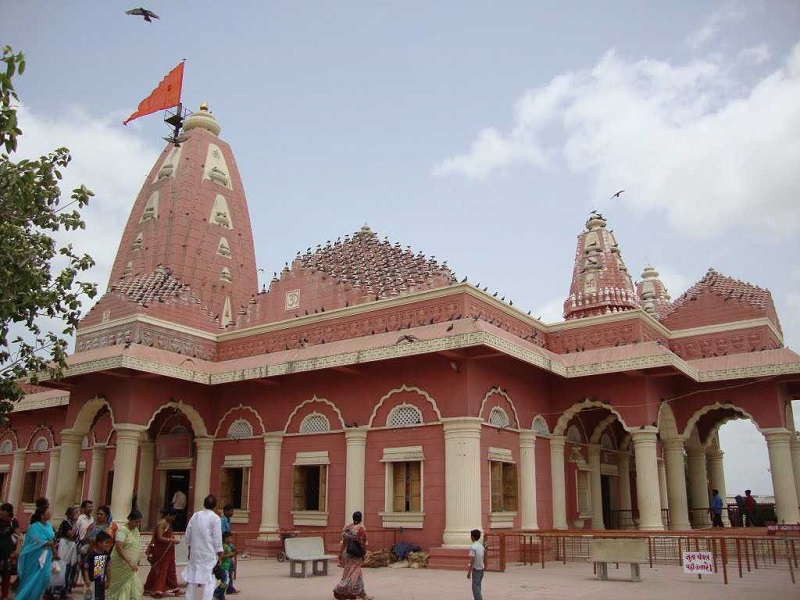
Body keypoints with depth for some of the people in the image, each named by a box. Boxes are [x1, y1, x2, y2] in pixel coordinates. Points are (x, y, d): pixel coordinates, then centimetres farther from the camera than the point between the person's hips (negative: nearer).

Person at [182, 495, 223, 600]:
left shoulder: (195, 515, 5)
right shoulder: (215, 518, -10)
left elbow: (188, 535, 10)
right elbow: (217, 538, -9)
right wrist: (219, 555, -1)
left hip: (195, 552, 5)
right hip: (208, 554, -5)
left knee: (192, 579, 16)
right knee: (209, 582, 0)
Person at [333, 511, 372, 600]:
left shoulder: (348, 527, 2)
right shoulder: (361, 528, -14)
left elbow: (344, 541, 4)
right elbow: (362, 543, -14)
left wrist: (341, 553, 11)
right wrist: (364, 553, 0)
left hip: (348, 553, 6)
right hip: (356, 555, -6)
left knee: (358, 573, 17)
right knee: (352, 574, 1)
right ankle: (339, 590, -4)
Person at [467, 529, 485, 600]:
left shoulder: (473, 547, -17)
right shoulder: (481, 545, 5)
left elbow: (472, 560, -20)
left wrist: (469, 572, -17)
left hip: (476, 569, -8)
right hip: (481, 568, 8)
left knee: (475, 587, -3)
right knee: (478, 586, 18)